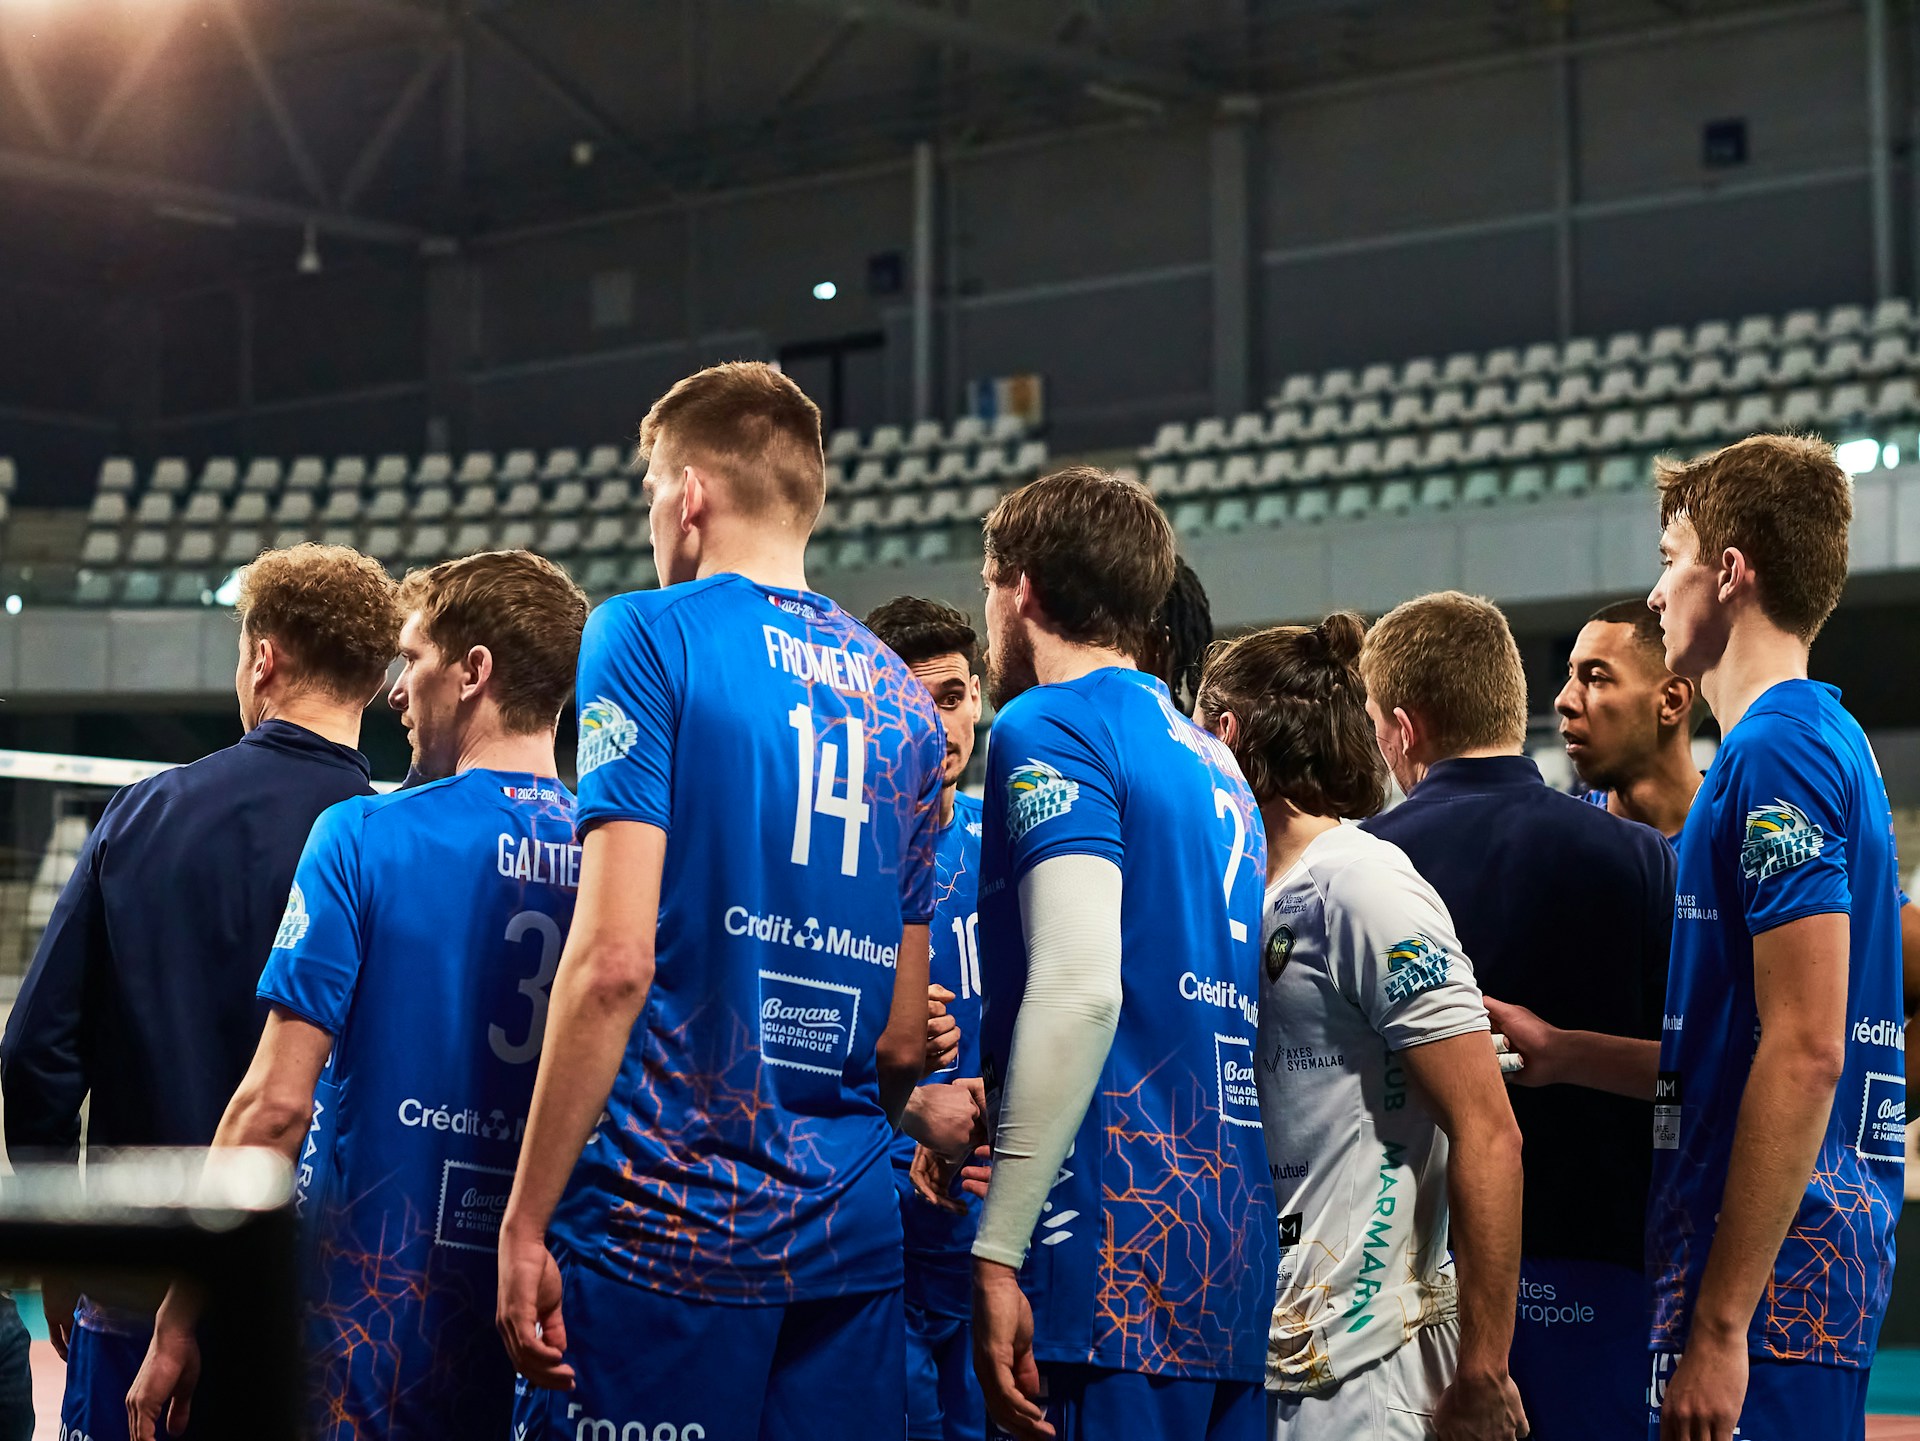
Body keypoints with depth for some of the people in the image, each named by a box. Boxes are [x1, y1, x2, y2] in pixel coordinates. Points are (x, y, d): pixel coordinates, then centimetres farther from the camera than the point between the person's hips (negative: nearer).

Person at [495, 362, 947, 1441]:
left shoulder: (649, 636, -4)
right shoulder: (903, 700, 14)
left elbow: (614, 959, -14)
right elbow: (904, 1038, 15)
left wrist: (525, 1220, -11)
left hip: (660, 1229, -6)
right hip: (852, 1245, 6)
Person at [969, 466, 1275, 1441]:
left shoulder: (1049, 726, -3)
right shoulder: (1216, 763, 22)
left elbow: (1079, 986, -16)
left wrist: (998, 1251, -17)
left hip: (1117, 1263, -9)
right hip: (1238, 1262, 9)